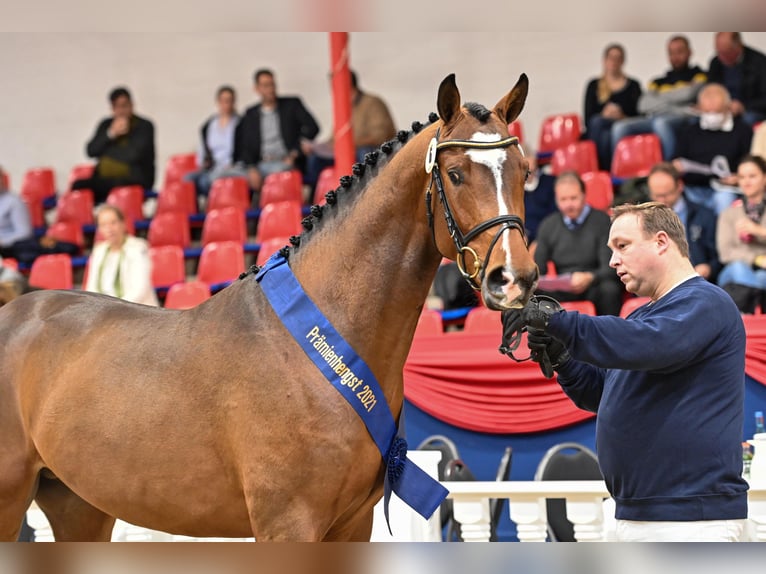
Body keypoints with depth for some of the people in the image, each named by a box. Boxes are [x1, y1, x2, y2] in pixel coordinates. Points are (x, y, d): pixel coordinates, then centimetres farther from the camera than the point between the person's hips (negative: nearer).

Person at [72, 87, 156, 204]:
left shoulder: (145, 126, 3)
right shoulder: (106, 125, 19)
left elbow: (136, 154, -11)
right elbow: (91, 150, 6)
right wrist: (111, 134, -6)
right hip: (104, 179, 5)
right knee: (79, 185, -24)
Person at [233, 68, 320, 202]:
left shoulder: (292, 104, 12)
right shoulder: (251, 114, 17)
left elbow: (312, 127, 1)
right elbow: (246, 147, 11)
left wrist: (295, 153, -10)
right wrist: (251, 169, -9)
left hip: (286, 163, -2)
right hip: (261, 165, 2)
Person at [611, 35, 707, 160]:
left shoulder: (698, 75, 19)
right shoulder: (658, 82, 30)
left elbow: (688, 93, -1)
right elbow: (644, 104, 12)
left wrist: (661, 97, 12)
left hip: (684, 118, -5)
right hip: (653, 118, 5)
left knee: (661, 122, -41)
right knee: (620, 126, -23)